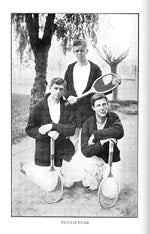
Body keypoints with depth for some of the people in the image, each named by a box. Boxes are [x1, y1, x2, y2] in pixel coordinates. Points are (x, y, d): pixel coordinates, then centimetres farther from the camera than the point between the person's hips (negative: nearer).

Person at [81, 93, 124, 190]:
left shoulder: (113, 117, -6)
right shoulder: (87, 124, -12)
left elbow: (119, 132, -30)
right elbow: (85, 151, -16)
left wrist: (96, 135, -28)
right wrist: (101, 142, -30)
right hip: (95, 158, -1)